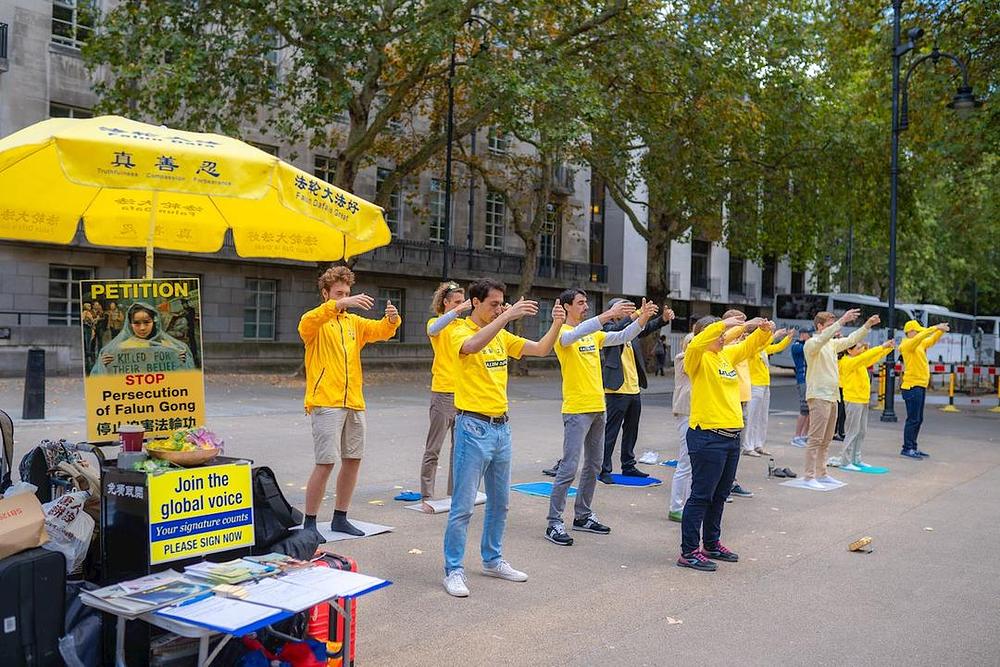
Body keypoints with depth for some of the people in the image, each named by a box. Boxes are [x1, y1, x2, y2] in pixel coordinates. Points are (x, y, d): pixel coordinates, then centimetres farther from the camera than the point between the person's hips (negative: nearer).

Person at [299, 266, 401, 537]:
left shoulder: (354, 322, 15)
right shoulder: (316, 323, -2)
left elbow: (380, 330, 3)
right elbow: (307, 323, -26)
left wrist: (392, 319, -20)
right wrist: (340, 304, -38)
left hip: (354, 403, 6)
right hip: (326, 403, -6)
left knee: (353, 460, 11)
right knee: (326, 463, -8)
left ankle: (340, 518, 25)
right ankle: (309, 523, 4)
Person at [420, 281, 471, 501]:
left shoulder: (464, 325, 13)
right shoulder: (435, 322, -1)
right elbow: (434, 329, -25)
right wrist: (457, 310, -35)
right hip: (443, 392, -5)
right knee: (433, 448, -1)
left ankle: (454, 492, 21)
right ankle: (426, 495, 5)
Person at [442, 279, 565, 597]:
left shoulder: (502, 336, 12)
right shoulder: (460, 332, -9)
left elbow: (541, 349, 10)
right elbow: (473, 345, -34)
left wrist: (556, 324, -7)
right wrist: (508, 316, -37)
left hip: (501, 427, 8)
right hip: (473, 427, -7)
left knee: (499, 501, 17)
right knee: (463, 505, -3)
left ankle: (492, 560, 31)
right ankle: (454, 570, 7)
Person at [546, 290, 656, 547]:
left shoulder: (593, 333, 15)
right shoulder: (563, 333, -8)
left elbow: (622, 337, 9)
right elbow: (575, 335, -29)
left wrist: (641, 320, -6)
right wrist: (607, 315, -37)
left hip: (598, 408, 8)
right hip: (576, 410, -8)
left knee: (593, 465, 14)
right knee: (570, 467, -9)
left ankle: (582, 516, 26)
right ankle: (554, 523, -3)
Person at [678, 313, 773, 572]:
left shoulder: (727, 355, 13)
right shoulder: (699, 358, -9)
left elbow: (751, 346, 21)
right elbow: (696, 344, -30)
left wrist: (764, 329, 1)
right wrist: (723, 324, -33)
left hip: (731, 435, 8)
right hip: (707, 437, -8)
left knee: (719, 495, 18)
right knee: (701, 496, -4)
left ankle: (712, 544, 31)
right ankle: (688, 552, 3)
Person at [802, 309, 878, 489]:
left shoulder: (832, 344, 15)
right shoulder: (812, 343, -10)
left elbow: (851, 340, 22)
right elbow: (823, 337, -30)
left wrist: (867, 325, 10)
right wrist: (842, 321, -37)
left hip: (832, 397, 9)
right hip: (819, 397, -9)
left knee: (826, 440, 13)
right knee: (816, 439, -9)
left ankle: (821, 474, 20)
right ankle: (809, 477, -7)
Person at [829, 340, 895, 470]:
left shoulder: (861, 363, 14)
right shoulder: (848, 362, -13)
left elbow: (874, 357, 16)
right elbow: (864, 357, -25)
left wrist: (889, 347, 3)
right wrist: (882, 347, -25)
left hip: (863, 400, 9)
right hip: (853, 401, -9)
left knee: (862, 432, 12)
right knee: (852, 432, -6)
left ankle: (856, 459, 19)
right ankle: (845, 461, -1)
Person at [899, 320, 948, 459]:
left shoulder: (920, 344, 17)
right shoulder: (908, 344, -9)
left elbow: (932, 340, 21)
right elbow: (919, 338, -26)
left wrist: (941, 330, 3)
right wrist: (935, 328, -27)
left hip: (920, 386, 9)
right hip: (912, 386, -9)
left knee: (918, 419, 12)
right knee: (913, 419, -8)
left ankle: (913, 447, 19)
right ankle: (907, 448, -5)